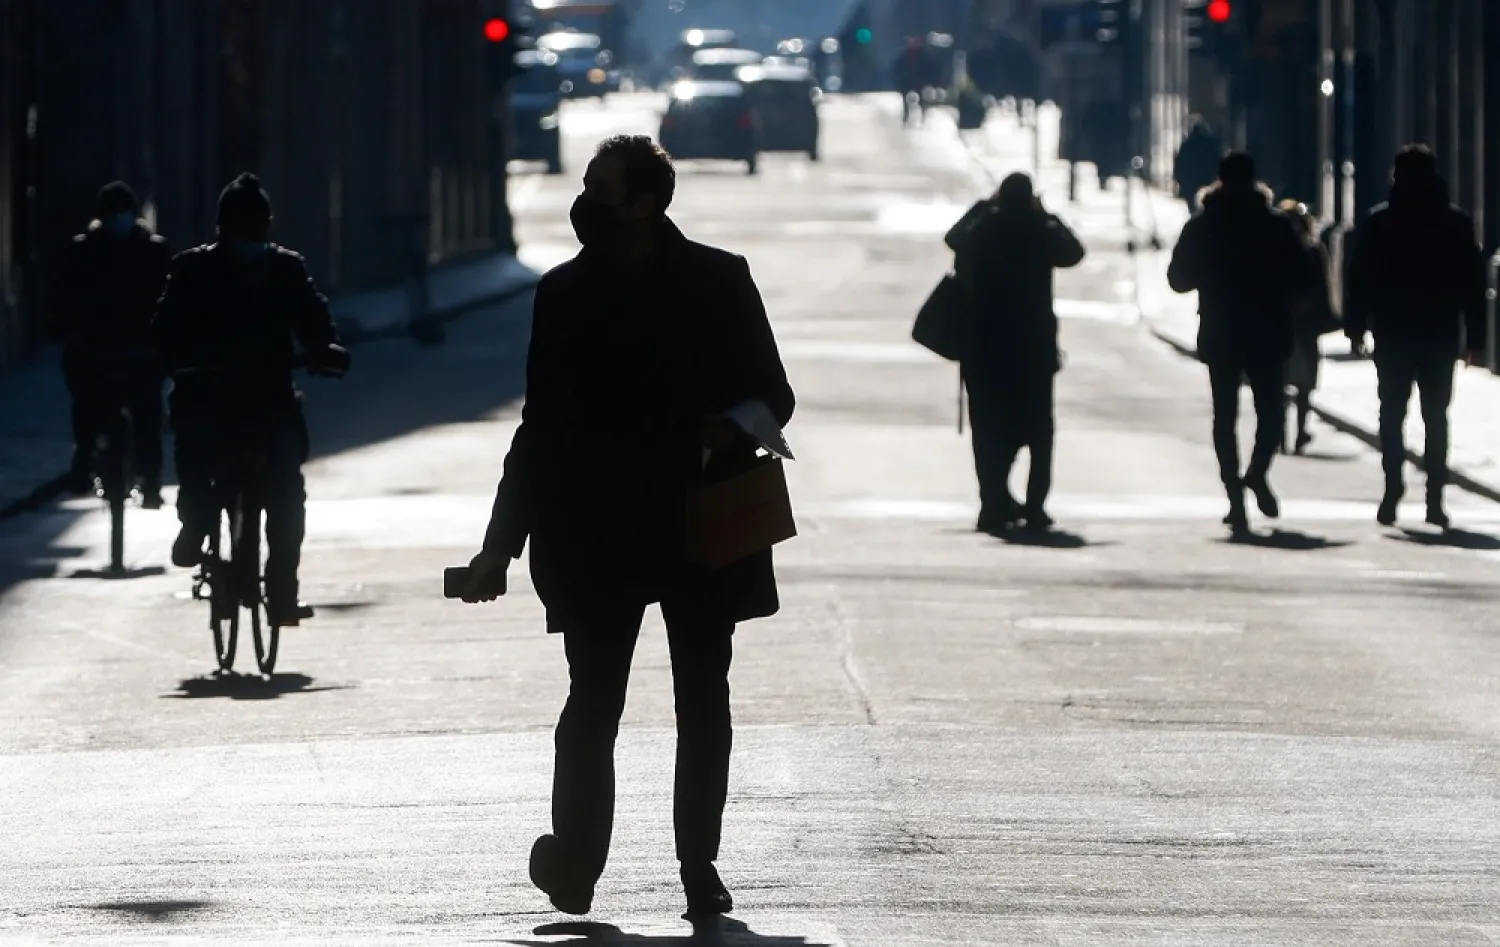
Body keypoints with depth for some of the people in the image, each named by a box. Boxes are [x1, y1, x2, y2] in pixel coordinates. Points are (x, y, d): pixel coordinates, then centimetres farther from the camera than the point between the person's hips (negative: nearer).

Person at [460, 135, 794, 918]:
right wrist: (502, 544, 5)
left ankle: (701, 866, 12)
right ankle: (575, 860, 3)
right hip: (596, 537, 1)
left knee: (704, 704, 5)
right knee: (593, 703, -3)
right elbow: (542, 428, 9)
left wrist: (736, 429, -19)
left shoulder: (718, 282, 0)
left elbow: (772, 395, 5)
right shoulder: (564, 294, 5)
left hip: (698, 529, -1)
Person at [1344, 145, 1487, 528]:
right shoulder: (1457, 223, 2)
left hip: (1393, 334, -1)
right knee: (1436, 416, 7)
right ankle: (1435, 497, 1)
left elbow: (1360, 279, -4)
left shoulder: (1379, 223, -3)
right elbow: (1473, 283, 3)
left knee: (1392, 413, 5)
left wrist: (1356, 328, 2)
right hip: (1441, 335, 1)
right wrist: (1475, 337, 6)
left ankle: (1393, 485, -11)